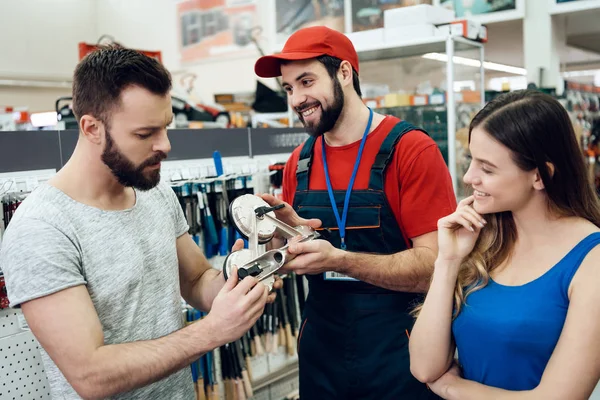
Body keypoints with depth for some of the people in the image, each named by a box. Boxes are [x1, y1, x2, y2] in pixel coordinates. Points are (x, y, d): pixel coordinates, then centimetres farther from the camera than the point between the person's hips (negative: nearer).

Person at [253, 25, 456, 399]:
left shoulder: (412, 149, -14)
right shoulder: (299, 162, 3)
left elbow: (434, 266, -17)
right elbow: (300, 257, 10)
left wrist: (338, 259, -27)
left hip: (398, 354, -5)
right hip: (319, 349, 5)